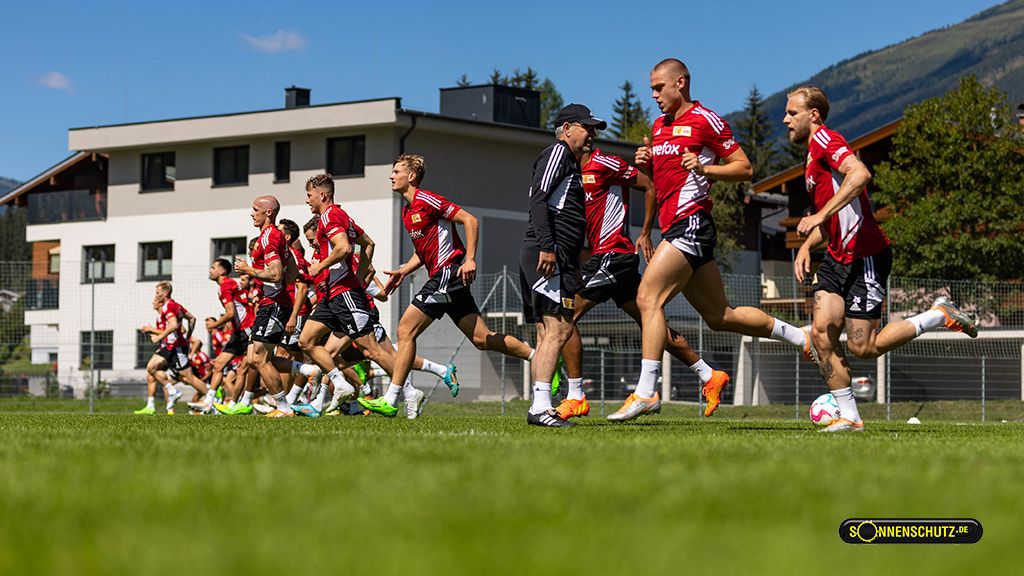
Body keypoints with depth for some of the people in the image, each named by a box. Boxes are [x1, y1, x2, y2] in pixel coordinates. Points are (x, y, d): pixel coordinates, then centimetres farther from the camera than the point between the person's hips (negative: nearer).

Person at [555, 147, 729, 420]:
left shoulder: (603, 164, -8)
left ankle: (575, 397, -11)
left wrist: (645, 234, -9)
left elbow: (650, 186, -8)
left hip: (613, 254, -9)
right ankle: (709, 375, 15)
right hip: (602, 256, 9)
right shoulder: (577, 174, 19)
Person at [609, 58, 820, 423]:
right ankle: (800, 337, 26)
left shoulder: (705, 120, -6)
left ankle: (645, 392, -18)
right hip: (675, 227, 9)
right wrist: (646, 163, 8)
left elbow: (744, 168, -4)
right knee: (720, 316, 12)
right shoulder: (659, 126, 19)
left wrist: (704, 167, -18)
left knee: (648, 297, -17)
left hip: (691, 224, -9)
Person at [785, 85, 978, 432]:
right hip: (838, 258, 9)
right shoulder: (812, 156, 21)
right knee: (822, 332, -6)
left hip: (865, 256, -9)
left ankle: (940, 316, 7)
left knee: (863, 348, -9)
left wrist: (820, 215, -29)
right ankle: (849, 417, -2)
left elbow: (860, 173, -29)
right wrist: (806, 247, 15)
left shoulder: (823, 138, -9)